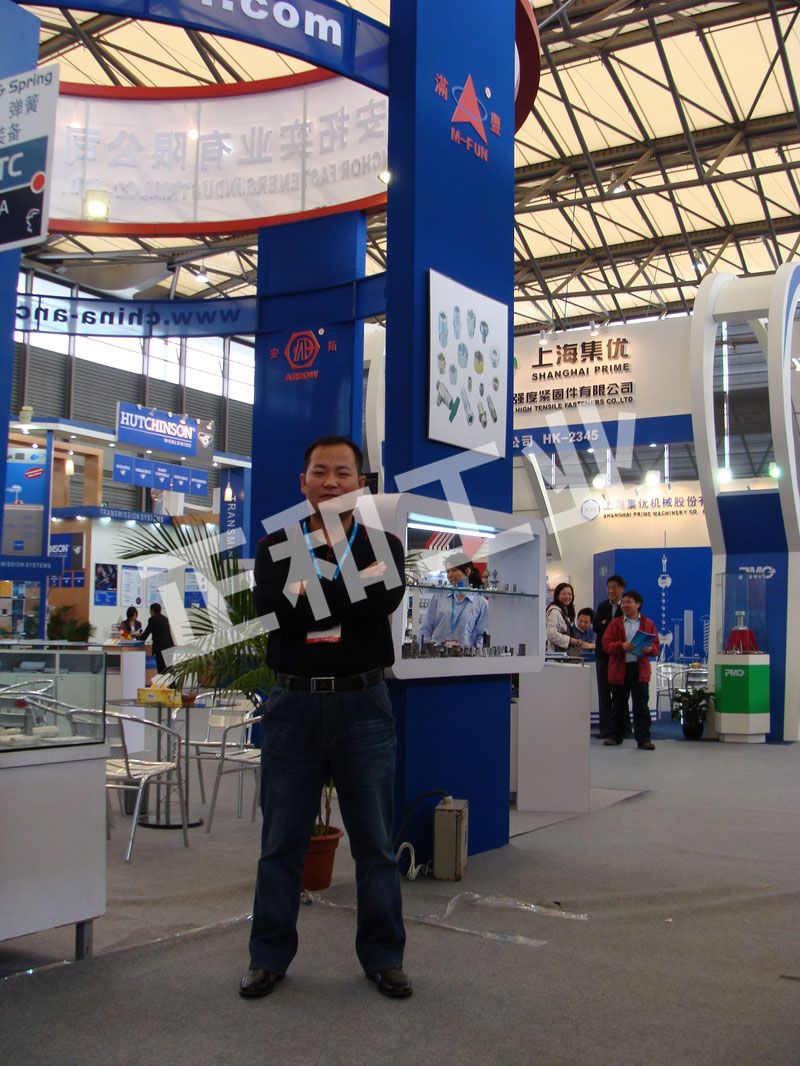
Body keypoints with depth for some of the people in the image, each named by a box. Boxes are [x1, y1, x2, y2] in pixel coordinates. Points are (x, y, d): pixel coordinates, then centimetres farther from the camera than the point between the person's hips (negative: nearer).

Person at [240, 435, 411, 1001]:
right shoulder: (276, 546, 8)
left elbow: (387, 597, -14)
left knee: (376, 841, 7)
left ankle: (383, 957, 22)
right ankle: (269, 957, 22)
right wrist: (354, 588, -11)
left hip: (363, 704, 0)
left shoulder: (384, 546, 7)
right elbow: (273, 606, -11)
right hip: (293, 702, 1)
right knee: (281, 841, 8)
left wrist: (310, 593, -11)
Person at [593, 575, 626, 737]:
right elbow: (596, 627, 2)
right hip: (603, 654, 5)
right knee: (604, 692, 5)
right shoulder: (602, 606, 13)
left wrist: (606, 623, -12)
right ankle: (605, 727, 10)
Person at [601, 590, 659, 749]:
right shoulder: (615, 624, 8)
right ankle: (616, 735, 21)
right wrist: (621, 646, -18)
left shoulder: (647, 624, 8)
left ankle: (643, 739, -1)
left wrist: (650, 649, -15)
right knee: (618, 705, 9)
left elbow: (656, 646, 8)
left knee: (641, 706, -2)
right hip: (619, 670, 1)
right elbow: (606, 645, -1)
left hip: (640, 670, -1)